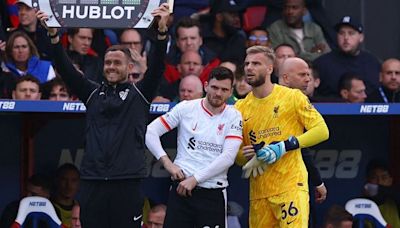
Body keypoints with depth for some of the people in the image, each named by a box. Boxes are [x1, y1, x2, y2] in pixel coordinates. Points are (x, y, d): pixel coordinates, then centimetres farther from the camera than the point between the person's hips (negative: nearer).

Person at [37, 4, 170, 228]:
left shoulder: (140, 93, 7)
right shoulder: (93, 93, 15)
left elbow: (156, 67, -6)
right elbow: (67, 69, 7)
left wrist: (162, 33, -22)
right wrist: (54, 37, -7)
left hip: (127, 181, -3)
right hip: (93, 181, 3)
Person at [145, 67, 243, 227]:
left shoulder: (233, 117, 2)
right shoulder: (186, 108, 4)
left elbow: (228, 157, -9)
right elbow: (151, 131, 6)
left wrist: (195, 179, -14)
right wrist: (166, 162, -7)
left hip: (213, 194, -1)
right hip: (181, 187, 1)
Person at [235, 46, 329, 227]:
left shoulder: (292, 97, -1)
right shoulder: (240, 108, 11)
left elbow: (322, 130, -6)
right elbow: (235, 155, 18)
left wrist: (286, 146, -15)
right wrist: (244, 155, -7)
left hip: (291, 186, -5)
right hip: (258, 191, 5)